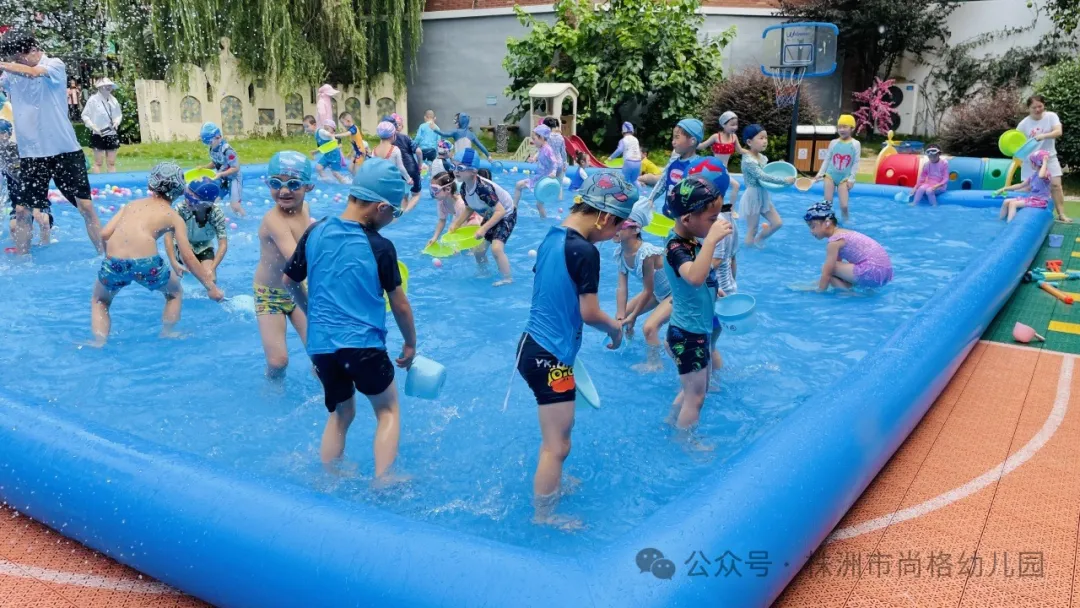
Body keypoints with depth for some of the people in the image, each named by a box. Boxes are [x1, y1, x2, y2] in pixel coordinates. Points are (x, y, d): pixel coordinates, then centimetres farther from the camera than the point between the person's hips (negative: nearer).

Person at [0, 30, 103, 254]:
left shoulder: (55, 65, -5)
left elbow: (33, 73, -23)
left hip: (65, 150, -4)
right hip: (30, 154, 4)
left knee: (86, 206, -3)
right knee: (22, 211, 4)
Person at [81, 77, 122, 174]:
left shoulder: (113, 100, 6)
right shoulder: (93, 99, -8)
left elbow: (119, 114, 18)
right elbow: (85, 115, -6)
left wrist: (117, 121, -3)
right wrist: (93, 127, -17)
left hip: (112, 134, 5)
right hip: (98, 135, -5)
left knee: (111, 162, 8)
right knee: (98, 162, 0)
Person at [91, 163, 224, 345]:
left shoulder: (132, 204, 24)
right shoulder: (174, 217, 15)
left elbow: (104, 234, 13)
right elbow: (188, 257, 9)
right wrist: (211, 287, 13)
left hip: (113, 262, 3)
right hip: (146, 263, -2)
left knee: (99, 301, 32)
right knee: (175, 293, 30)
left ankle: (99, 342, 18)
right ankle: (167, 334, 33)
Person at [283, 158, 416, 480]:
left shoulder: (315, 232, 1)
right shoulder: (380, 247, -11)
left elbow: (291, 282, 14)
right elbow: (400, 304, -3)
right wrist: (410, 345, 12)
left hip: (320, 344, 5)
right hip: (363, 344, -5)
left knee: (340, 413, 23)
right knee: (388, 411, 15)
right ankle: (382, 482, 9)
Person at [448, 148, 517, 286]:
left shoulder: (483, 187, -37)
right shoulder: (464, 188, -12)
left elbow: (500, 211, -38)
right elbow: (469, 208, 7)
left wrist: (484, 229, -41)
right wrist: (455, 226, -1)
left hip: (506, 214, -8)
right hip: (490, 216, 8)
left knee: (496, 248, -25)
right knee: (478, 250, 9)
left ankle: (508, 279, -10)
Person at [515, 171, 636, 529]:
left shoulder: (551, 238, 6)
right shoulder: (585, 252, -20)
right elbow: (589, 313, -17)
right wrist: (615, 328, 2)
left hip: (533, 345, 9)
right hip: (551, 357, -9)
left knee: (558, 432, 28)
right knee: (557, 446, 5)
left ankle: (551, 482, 45)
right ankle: (543, 517, 19)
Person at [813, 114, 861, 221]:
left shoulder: (855, 144, -4)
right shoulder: (833, 142, 1)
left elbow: (856, 163, -4)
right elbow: (827, 159, 7)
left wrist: (851, 179, -7)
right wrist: (820, 174, 3)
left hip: (844, 178, -2)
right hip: (830, 175, 2)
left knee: (844, 206, -6)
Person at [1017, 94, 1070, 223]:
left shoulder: (1051, 116, -7)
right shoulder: (1024, 123, -7)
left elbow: (1058, 132, -19)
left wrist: (1043, 136, -36)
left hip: (1049, 158, 0)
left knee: (1055, 185, -7)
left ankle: (1061, 214, -4)